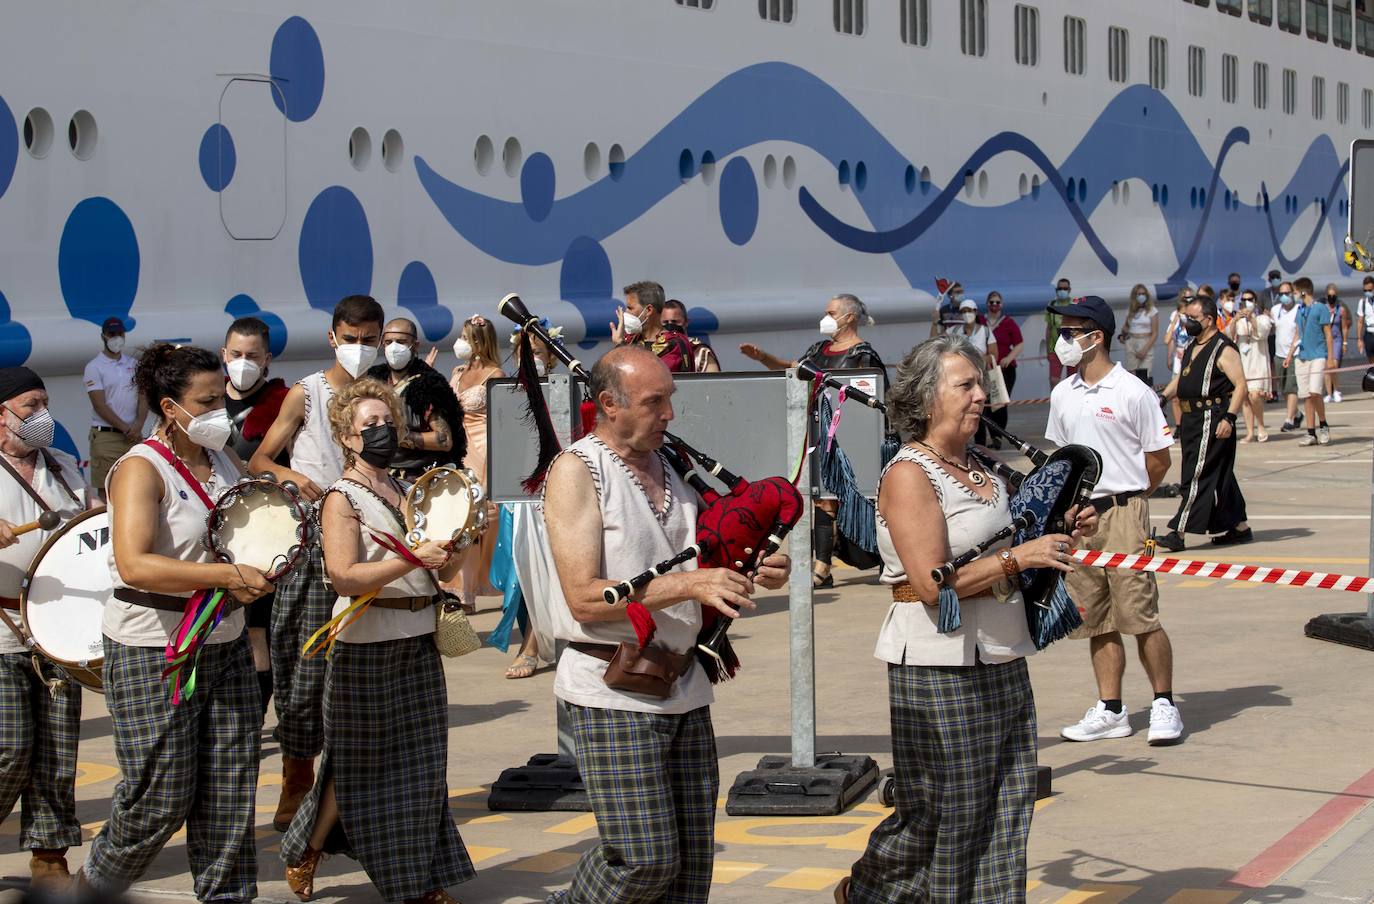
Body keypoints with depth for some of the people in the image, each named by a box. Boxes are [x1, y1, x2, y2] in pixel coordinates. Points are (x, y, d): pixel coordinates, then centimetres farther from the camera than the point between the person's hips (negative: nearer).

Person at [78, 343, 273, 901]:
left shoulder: (223, 461, 8)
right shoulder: (141, 469, -14)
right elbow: (134, 565, -28)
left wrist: (254, 578, 0)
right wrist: (226, 575, -33)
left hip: (224, 643, 7)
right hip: (153, 651, -7)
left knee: (230, 788, 6)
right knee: (162, 797, 0)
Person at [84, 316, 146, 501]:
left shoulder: (134, 364, 14)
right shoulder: (94, 367, -2)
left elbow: (143, 397, 7)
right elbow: (100, 406, -9)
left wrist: (138, 425, -10)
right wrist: (125, 428, -13)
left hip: (134, 435, 5)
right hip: (106, 436, -5)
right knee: (107, 490, -6)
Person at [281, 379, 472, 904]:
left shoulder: (408, 492, 12)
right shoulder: (342, 499, -8)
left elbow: (441, 573, 15)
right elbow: (344, 577, -21)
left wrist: (447, 559, -7)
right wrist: (414, 559, -27)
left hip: (419, 644, 6)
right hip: (367, 648, -6)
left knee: (421, 766, 8)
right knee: (360, 768, 4)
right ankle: (304, 856, 24)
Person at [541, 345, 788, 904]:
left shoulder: (669, 467, 12)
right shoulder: (577, 470, -8)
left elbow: (702, 564, 25)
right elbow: (584, 599, -16)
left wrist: (752, 571, 3)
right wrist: (688, 585, -23)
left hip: (684, 686, 7)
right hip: (614, 694, -7)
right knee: (644, 859, -9)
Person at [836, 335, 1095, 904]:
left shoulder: (977, 469, 13)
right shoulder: (908, 475, -13)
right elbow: (932, 583, -21)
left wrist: (1058, 534, 9)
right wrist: (1020, 556, -19)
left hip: (1000, 659, 8)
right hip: (940, 666, -8)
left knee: (1005, 805, 8)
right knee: (943, 808, 1)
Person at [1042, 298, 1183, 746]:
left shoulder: (1132, 393, -7)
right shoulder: (1062, 395, 11)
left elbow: (1158, 460, -2)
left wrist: (1123, 498, 4)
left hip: (1123, 513, -6)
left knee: (1140, 614, -6)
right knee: (1096, 620, 9)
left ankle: (1164, 705, 5)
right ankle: (1110, 710, 15)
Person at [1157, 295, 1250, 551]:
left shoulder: (1223, 349, -12)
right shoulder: (1192, 347, 16)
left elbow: (1240, 385, -16)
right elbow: (1181, 378, 28)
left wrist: (1229, 418, -24)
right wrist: (1163, 397, 12)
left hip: (1212, 419, -9)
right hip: (1192, 419, 9)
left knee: (1198, 475, -9)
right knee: (1220, 476, 14)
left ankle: (1178, 532, -10)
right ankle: (1239, 527, 23)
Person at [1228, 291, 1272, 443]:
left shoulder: (1263, 318, 6)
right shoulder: (1237, 320, 16)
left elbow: (1261, 333, -14)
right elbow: (1229, 335, -3)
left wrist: (1251, 318, -28)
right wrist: (1234, 321, -21)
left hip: (1258, 363, -4)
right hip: (1241, 364, 4)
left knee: (1255, 395, -19)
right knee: (1245, 398, 2)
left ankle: (1261, 426, -1)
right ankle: (1250, 433, 5)